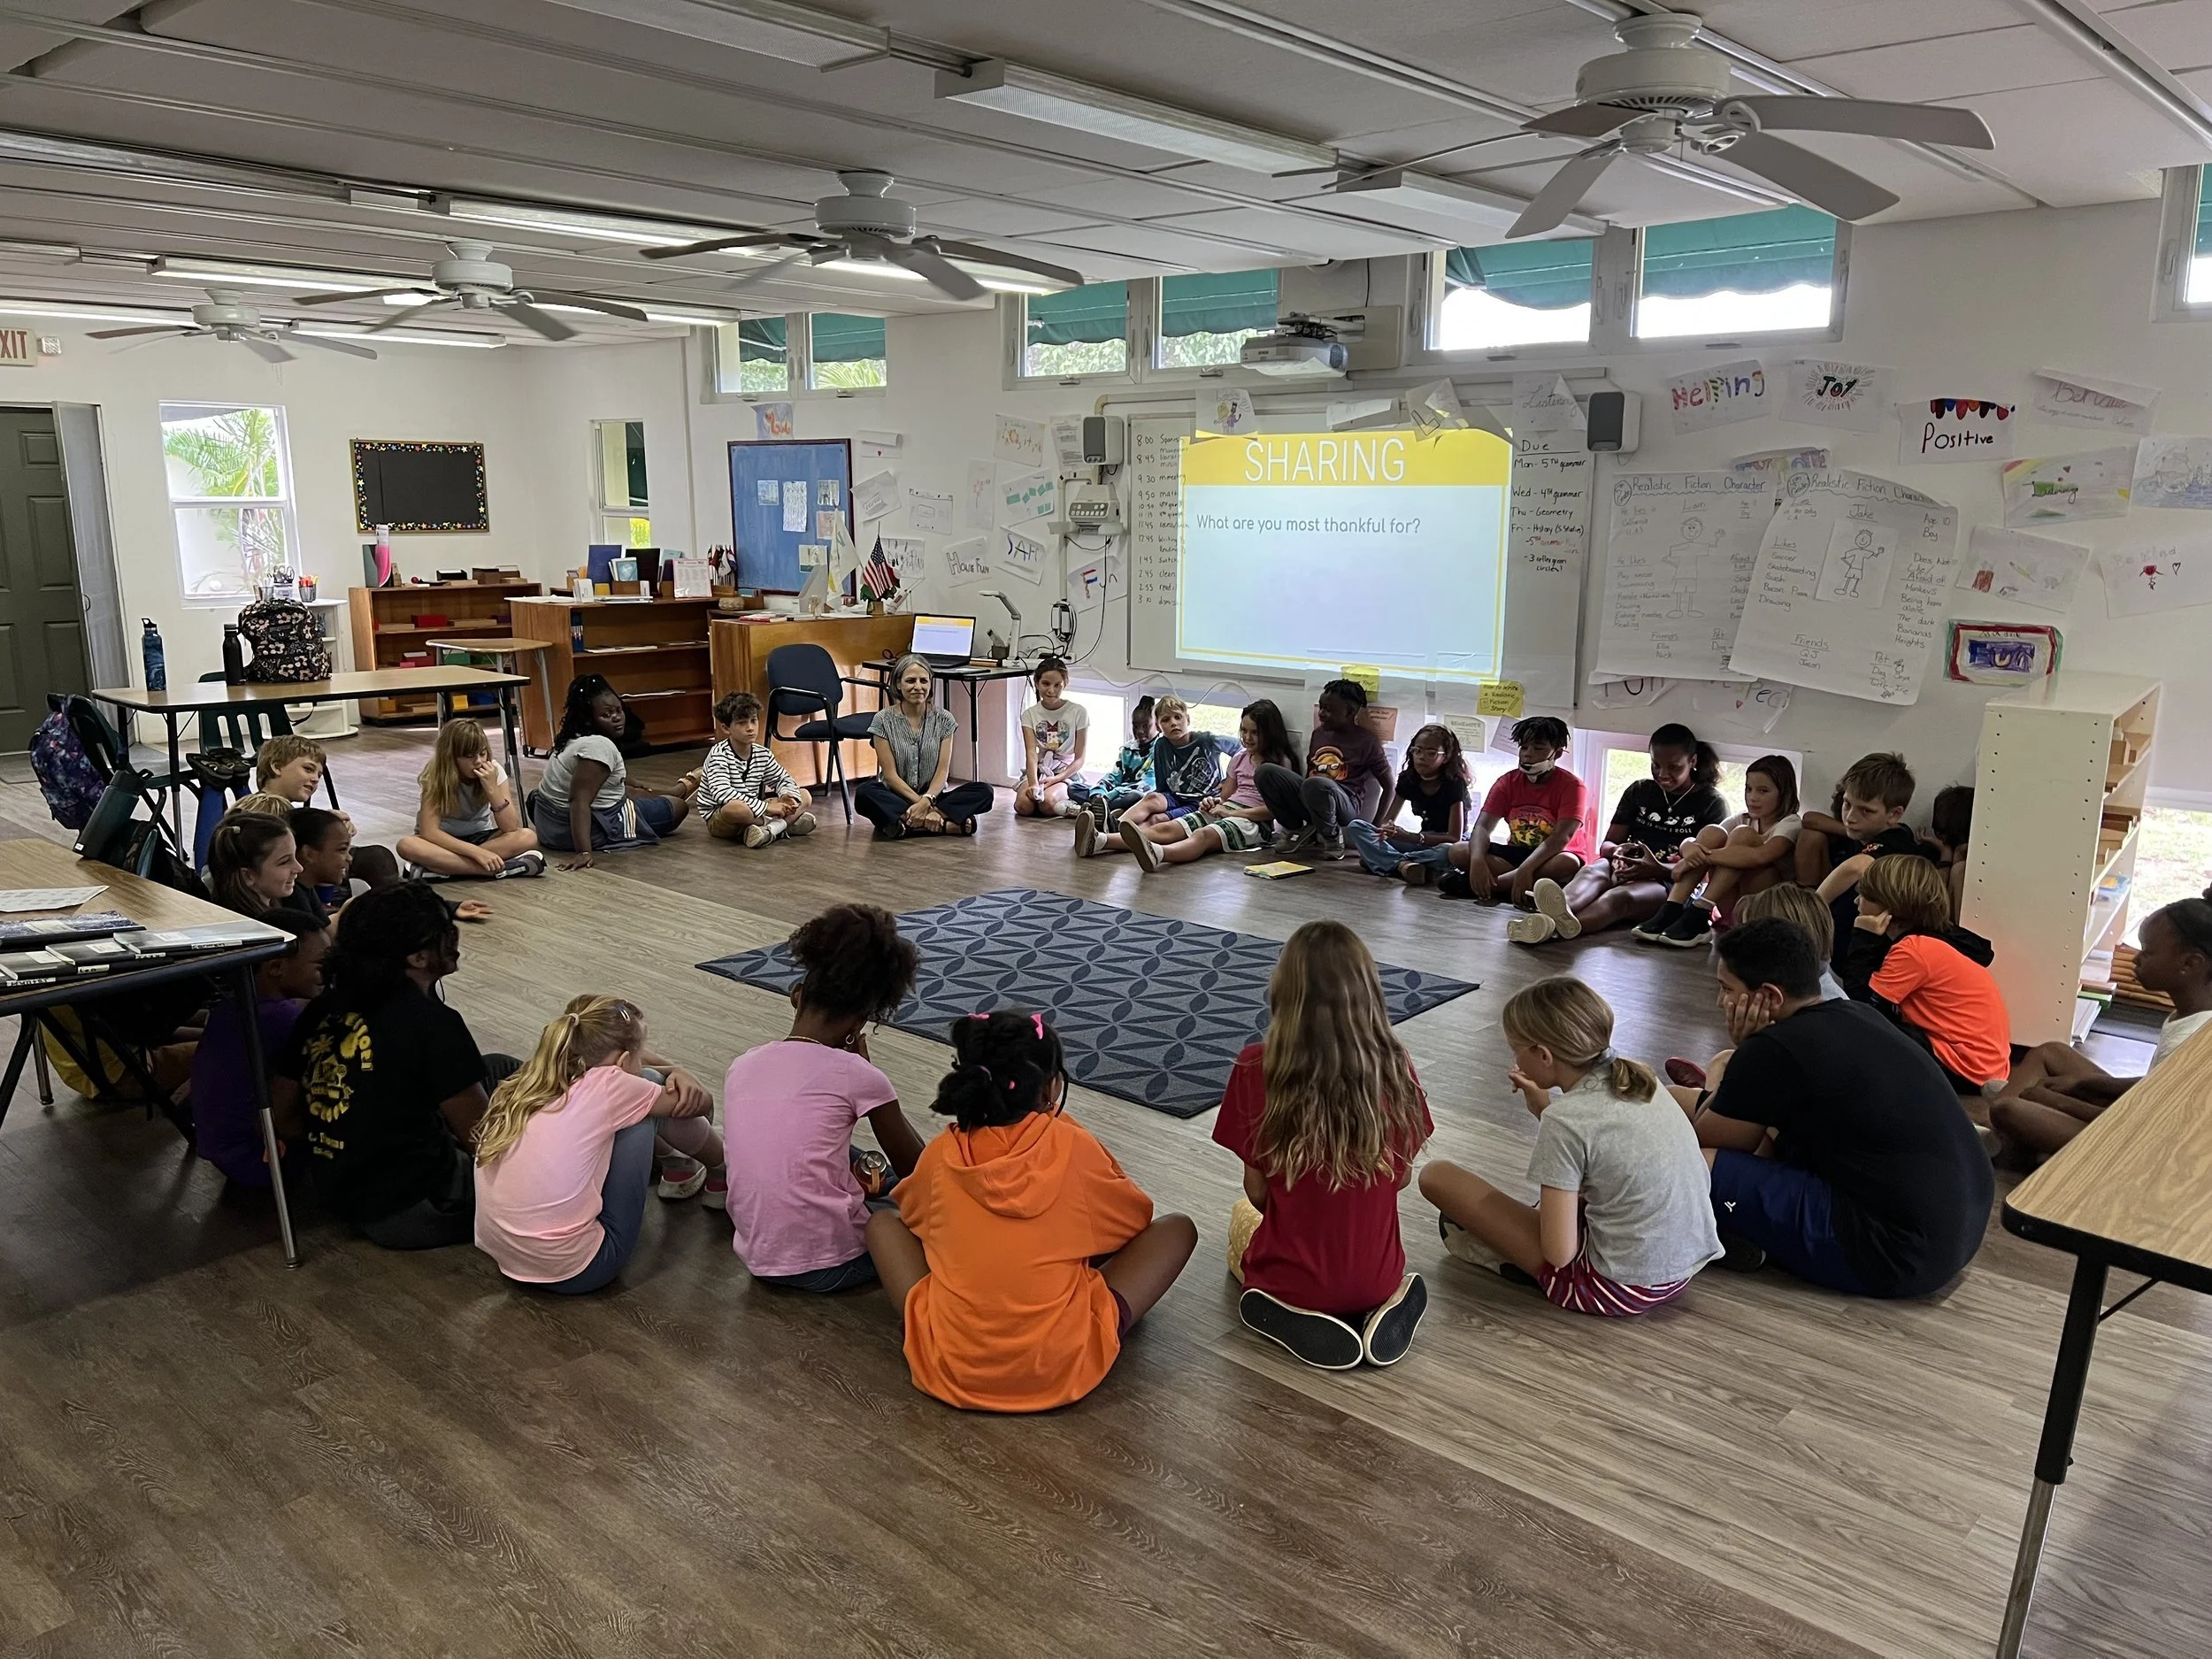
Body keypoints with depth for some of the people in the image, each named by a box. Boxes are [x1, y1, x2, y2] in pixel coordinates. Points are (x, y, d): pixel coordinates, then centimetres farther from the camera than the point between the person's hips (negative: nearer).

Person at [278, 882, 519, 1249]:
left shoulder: (324, 1009, 0)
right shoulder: (432, 1023, -21)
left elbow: (278, 1118, 6)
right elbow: (481, 1137, -12)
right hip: (409, 1214, -8)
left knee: (500, 1069, 17)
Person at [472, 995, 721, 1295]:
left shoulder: (525, 1084, 2)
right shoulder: (603, 1086, -17)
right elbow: (701, 1102, -1)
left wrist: (674, 1072, 6)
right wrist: (680, 1077, 20)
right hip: (571, 1273, -7)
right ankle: (724, 1167, 25)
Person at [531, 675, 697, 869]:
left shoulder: (578, 739, 6)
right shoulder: (599, 746, -25)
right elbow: (579, 800, -33)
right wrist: (584, 852, -39)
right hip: (592, 828, -9)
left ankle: (683, 789, 56)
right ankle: (683, 789, 43)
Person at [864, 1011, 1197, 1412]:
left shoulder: (940, 1155, -3)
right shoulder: (1074, 1147, -8)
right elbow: (1137, 1219, 10)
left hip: (948, 1370, 2)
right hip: (1061, 1369, -1)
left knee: (882, 1221, 22)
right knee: (1177, 1228, 9)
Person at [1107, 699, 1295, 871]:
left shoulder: (1280, 762, 2)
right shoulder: (1240, 758, 23)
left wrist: (1231, 812, -13)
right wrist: (1213, 802, 2)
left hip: (1254, 822, -6)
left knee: (1203, 835, -40)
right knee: (1166, 828, -21)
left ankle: (1156, 853, -72)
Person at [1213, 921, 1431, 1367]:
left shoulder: (1258, 1067, -21)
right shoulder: (1394, 1067, -15)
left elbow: (1257, 1191, -10)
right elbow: (1401, 1176, -1)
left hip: (1291, 1279, -2)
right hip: (1377, 1276, 2)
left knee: (1241, 1215, 33)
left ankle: (1298, 1321, 4)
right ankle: (1383, 1307, 6)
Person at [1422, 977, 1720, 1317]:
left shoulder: (1565, 1121, -21)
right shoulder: (1634, 1075, 0)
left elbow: (1559, 1254, -18)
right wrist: (1544, 1106, 8)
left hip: (1622, 1288, -8)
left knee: (1437, 1176, -8)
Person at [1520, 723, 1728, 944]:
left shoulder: (1711, 803, 6)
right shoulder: (1639, 791, 18)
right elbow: (1606, 844, 14)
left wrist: (1658, 869, -23)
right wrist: (1617, 851, -13)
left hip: (1671, 885, -4)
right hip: (1627, 870, 4)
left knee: (1621, 896, -39)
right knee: (1594, 870, -34)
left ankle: (1552, 927, -72)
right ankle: (1560, 911, -72)